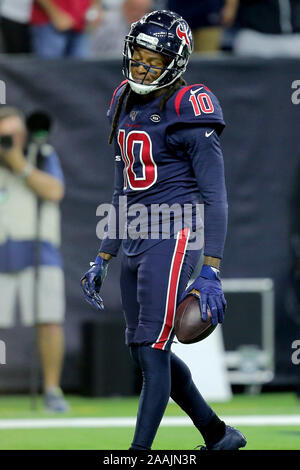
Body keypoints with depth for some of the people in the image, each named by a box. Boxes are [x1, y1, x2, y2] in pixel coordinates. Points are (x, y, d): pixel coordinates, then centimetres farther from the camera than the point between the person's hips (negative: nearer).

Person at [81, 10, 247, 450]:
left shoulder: (187, 112, -10)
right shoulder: (127, 106, 14)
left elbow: (215, 195, -13)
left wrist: (211, 270, -19)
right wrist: (103, 259, 21)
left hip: (174, 237, -9)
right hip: (135, 242, 9)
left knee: (152, 352, -11)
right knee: (145, 350, 13)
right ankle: (218, 435, 28)